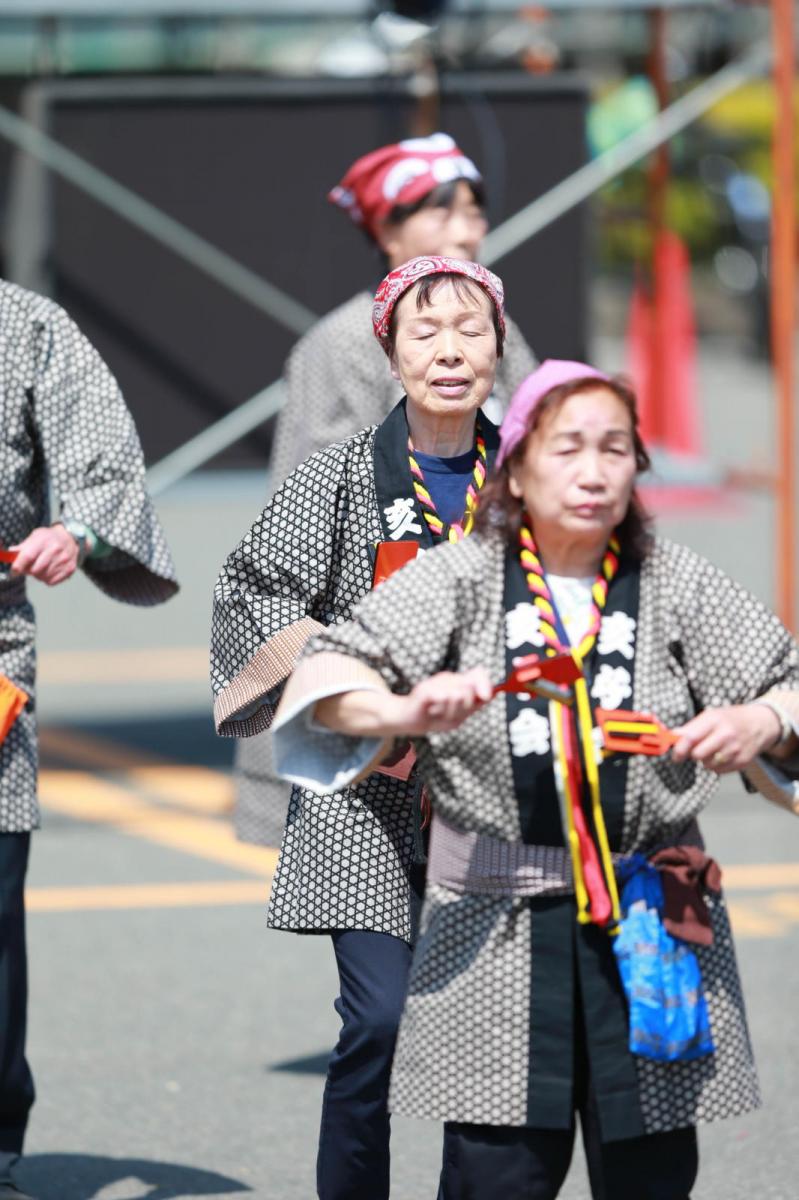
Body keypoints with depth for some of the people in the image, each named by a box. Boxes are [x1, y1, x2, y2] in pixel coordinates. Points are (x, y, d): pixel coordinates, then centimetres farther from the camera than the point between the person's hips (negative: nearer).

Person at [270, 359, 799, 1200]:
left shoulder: (678, 587, 3)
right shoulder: (459, 581, 0)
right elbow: (325, 678, -4)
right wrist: (406, 712, -25)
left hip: (652, 922, 2)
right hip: (495, 929, -2)